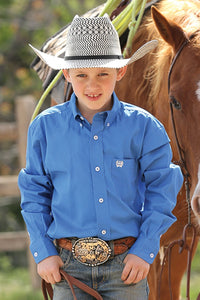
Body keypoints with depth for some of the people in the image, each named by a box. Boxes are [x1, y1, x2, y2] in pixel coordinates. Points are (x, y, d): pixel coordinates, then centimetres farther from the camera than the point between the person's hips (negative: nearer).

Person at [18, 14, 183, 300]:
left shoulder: (143, 127, -1)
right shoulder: (45, 127, 2)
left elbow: (161, 189, 3)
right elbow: (34, 193, 9)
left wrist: (145, 251, -3)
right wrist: (43, 252, 2)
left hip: (127, 265, -1)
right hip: (69, 265, 1)